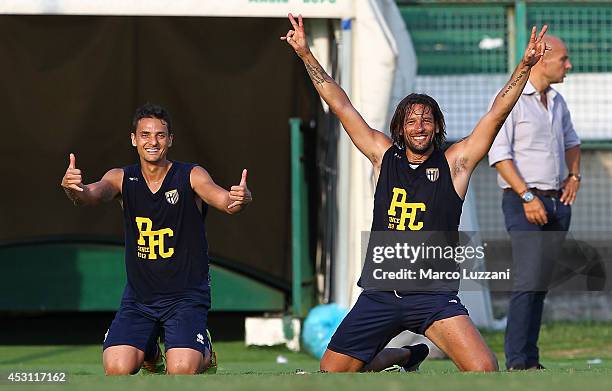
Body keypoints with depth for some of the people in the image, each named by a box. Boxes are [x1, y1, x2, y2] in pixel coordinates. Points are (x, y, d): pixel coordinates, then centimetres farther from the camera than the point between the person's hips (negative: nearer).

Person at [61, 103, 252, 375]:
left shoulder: (191, 176, -7)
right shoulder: (122, 179, -1)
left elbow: (224, 201, -24)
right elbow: (94, 194, -20)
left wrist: (239, 199, -49)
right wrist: (73, 188, -44)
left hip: (186, 294, -2)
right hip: (138, 296, 2)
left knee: (181, 371, -21)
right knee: (117, 369, -16)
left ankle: (203, 351, 17)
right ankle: (148, 351, 21)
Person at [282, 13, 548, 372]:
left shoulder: (454, 163, 2)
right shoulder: (385, 156, 8)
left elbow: (497, 114, -4)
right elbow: (342, 106, 9)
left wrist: (525, 66, -15)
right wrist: (306, 54, 7)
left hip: (433, 296, -3)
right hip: (380, 295, 3)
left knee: (485, 370, -23)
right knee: (331, 373, 9)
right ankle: (405, 355, 34)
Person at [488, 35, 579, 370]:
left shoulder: (557, 101, 16)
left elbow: (571, 141, 32)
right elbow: (499, 153, -15)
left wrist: (574, 175, 14)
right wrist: (527, 197, -20)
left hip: (557, 202, 8)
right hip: (524, 202, -8)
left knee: (541, 283, 6)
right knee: (528, 280, -16)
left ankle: (530, 359, 7)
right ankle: (516, 361, -16)